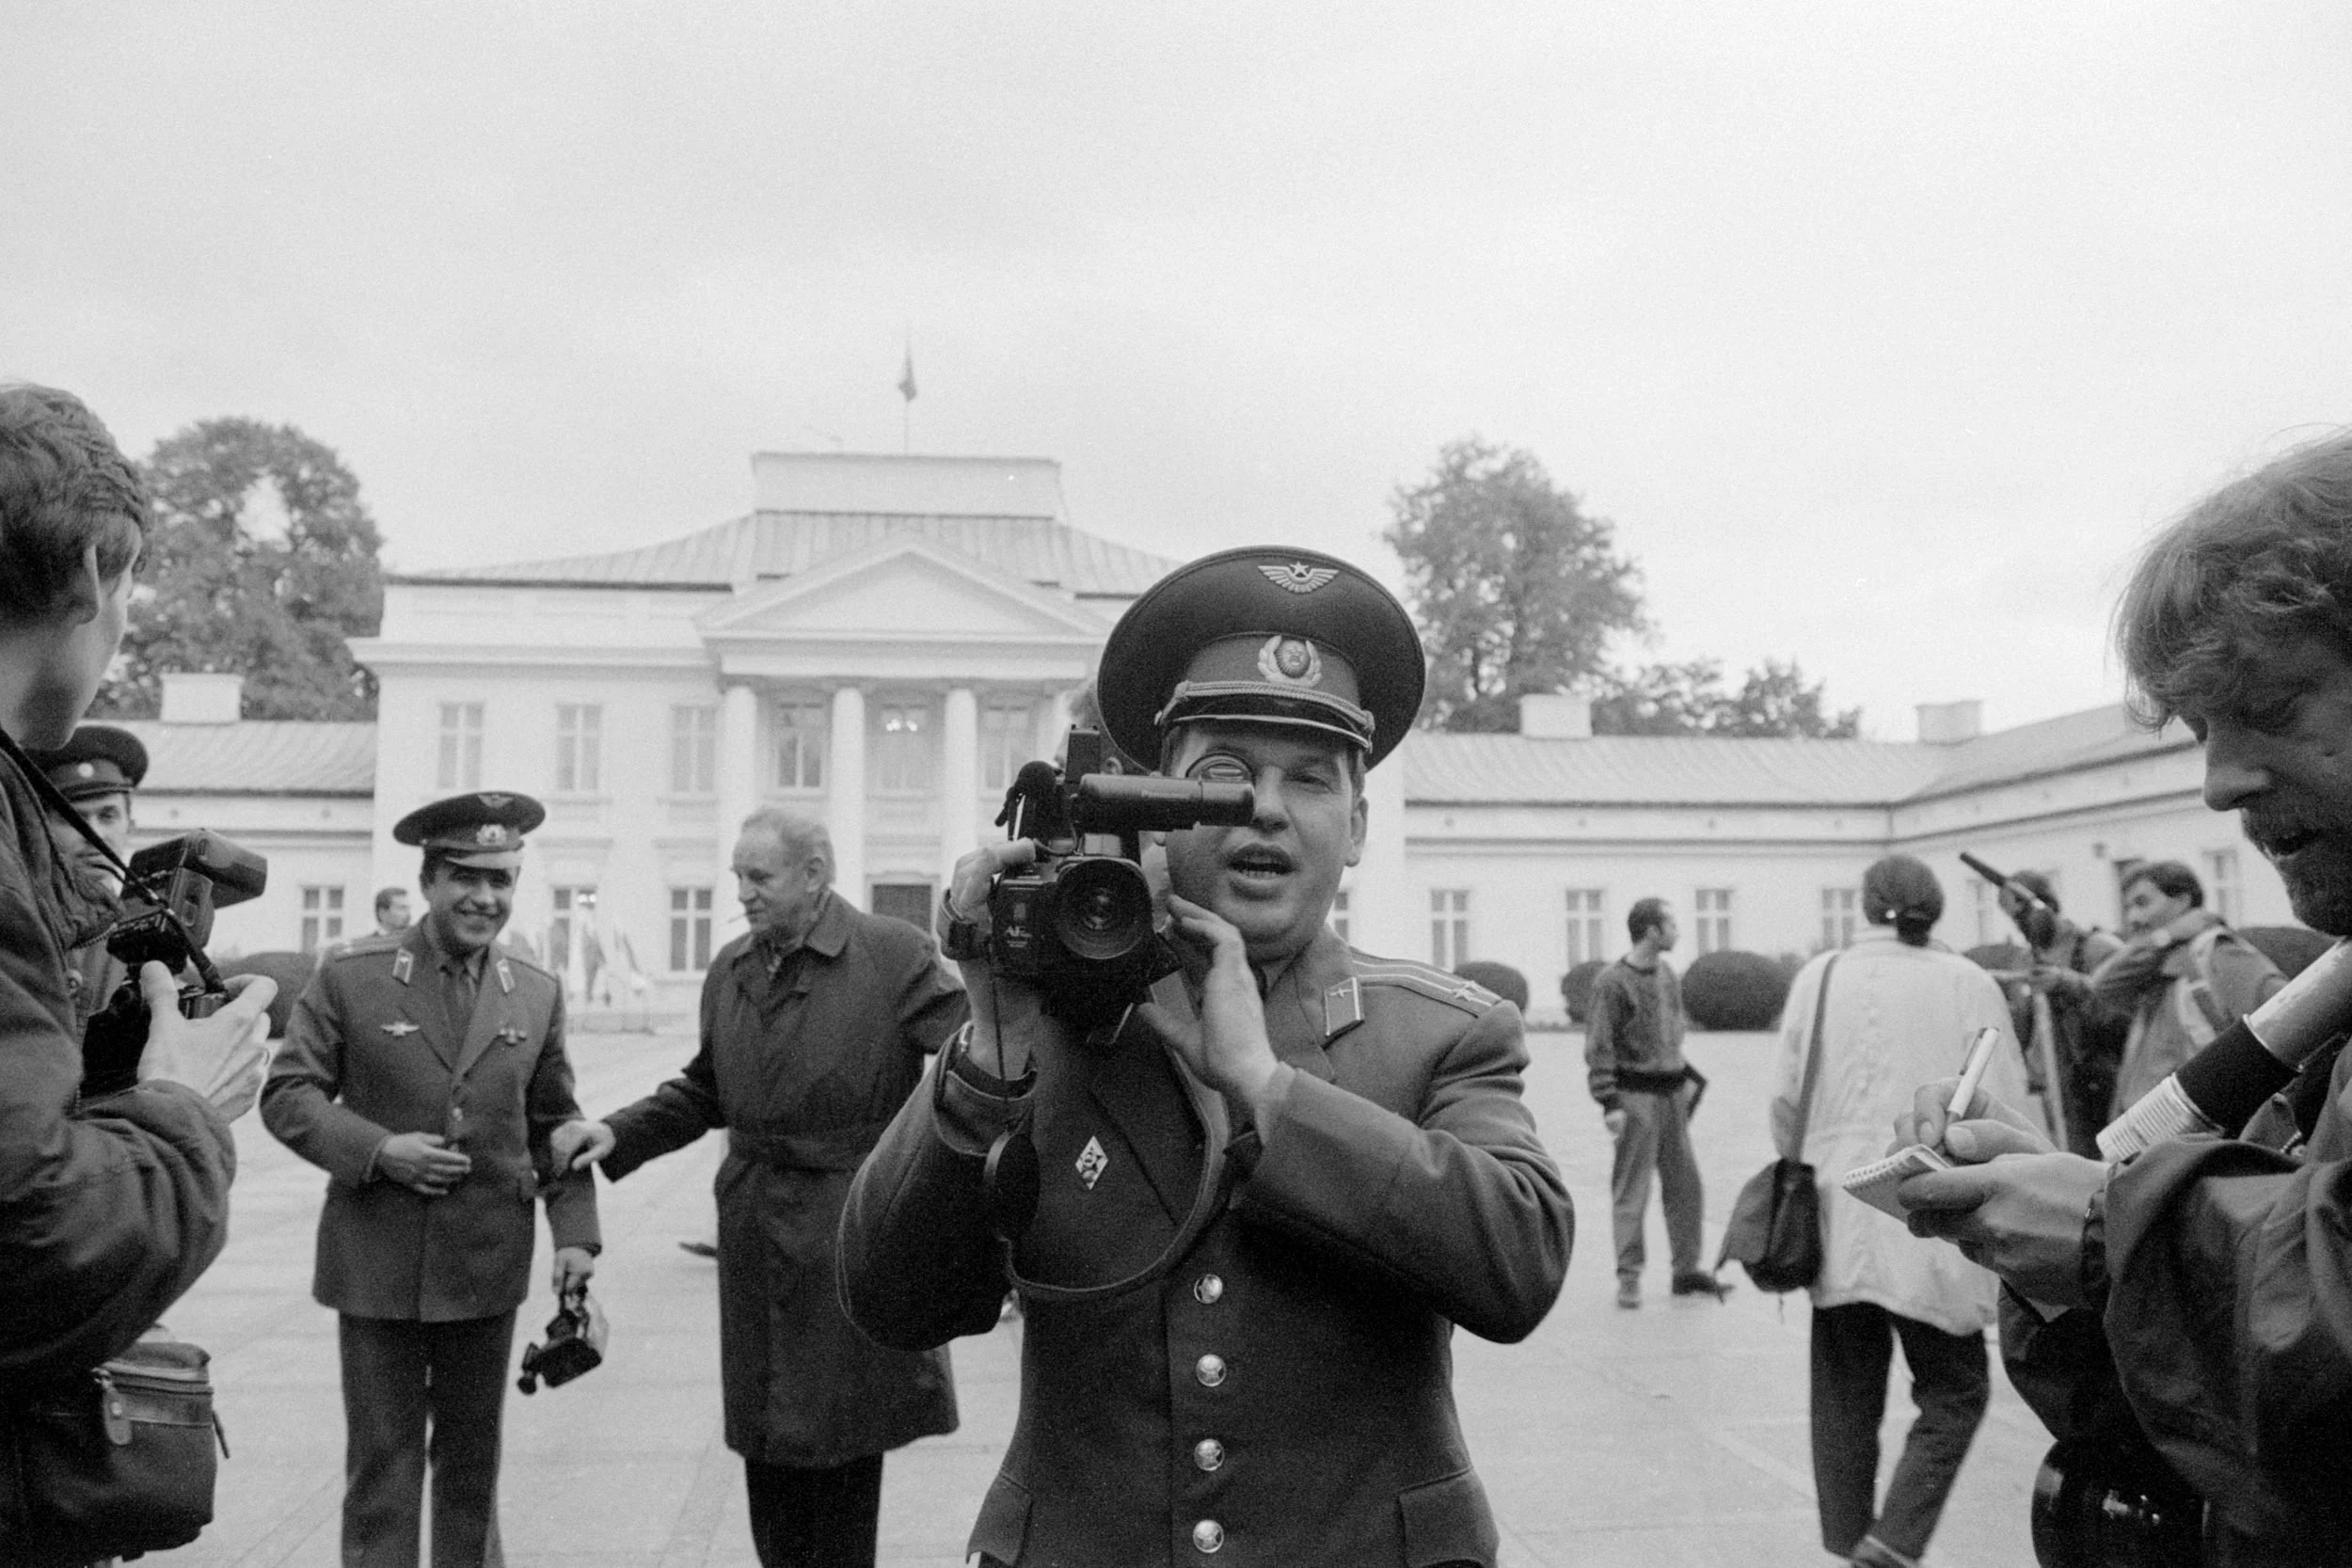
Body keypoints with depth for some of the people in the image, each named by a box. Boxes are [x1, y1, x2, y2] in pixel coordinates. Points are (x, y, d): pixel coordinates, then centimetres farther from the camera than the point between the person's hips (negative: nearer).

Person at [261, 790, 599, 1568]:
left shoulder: (538, 993, 4)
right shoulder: (351, 975, -6)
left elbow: (553, 1125, 8)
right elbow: (287, 1093, -4)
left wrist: (575, 1230, -2)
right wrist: (376, 1149, -18)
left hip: (489, 1264, 3)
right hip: (378, 1261, -3)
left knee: (473, 1454, 16)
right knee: (382, 1460, 5)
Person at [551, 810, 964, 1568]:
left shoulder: (894, 955, -11)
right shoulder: (730, 969, 8)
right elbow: (705, 1092, 15)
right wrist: (617, 1133, 3)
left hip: (848, 1237, -5)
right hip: (754, 1236, 5)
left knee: (843, 1442, 6)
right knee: (766, 1439, 14)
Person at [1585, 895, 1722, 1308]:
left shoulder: (1667, 974, 12)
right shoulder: (1612, 982, -12)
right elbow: (1599, 1047, -13)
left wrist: (1686, 1077, 17)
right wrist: (1609, 1103, -17)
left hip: (1672, 1092, 7)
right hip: (1636, 1095, -7)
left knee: (1684, 1183, 11)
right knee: (1630, 1189, -2)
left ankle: (1687, 1269, 21)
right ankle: (1629, 1276, 6)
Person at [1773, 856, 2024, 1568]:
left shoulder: (1819, 976, 1)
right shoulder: (1966, 983, -5)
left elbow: (1787, 1100, 2)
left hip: (1837, 1220, 3)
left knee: (1845, 1396, 14)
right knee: (1953, 1392, 11)